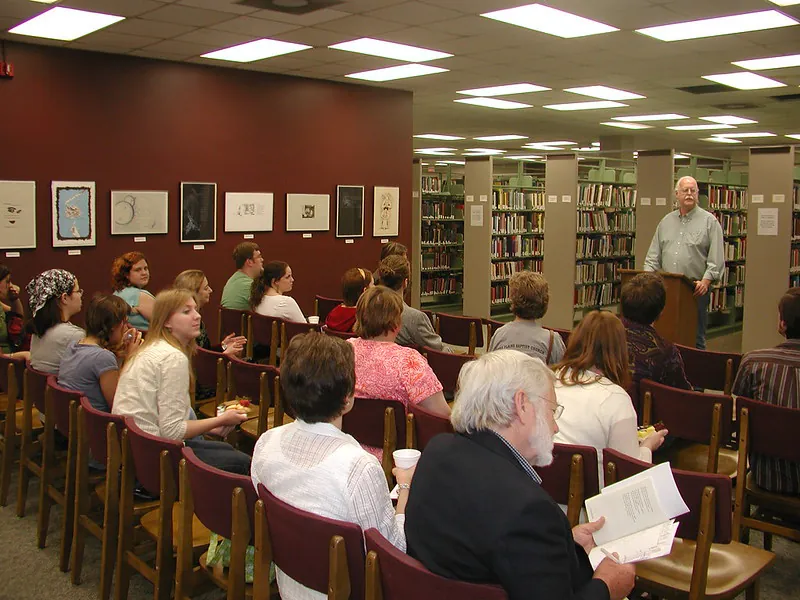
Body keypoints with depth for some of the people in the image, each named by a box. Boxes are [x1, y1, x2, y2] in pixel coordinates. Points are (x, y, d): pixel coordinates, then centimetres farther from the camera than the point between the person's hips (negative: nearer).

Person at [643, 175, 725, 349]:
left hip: (695, 289, -4)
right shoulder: (666, 221, 16)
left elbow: (716, 259, -5)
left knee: (695, 339, -1)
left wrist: (706, 281, -17)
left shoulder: (709, 221, 2)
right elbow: (653, 256, 16)